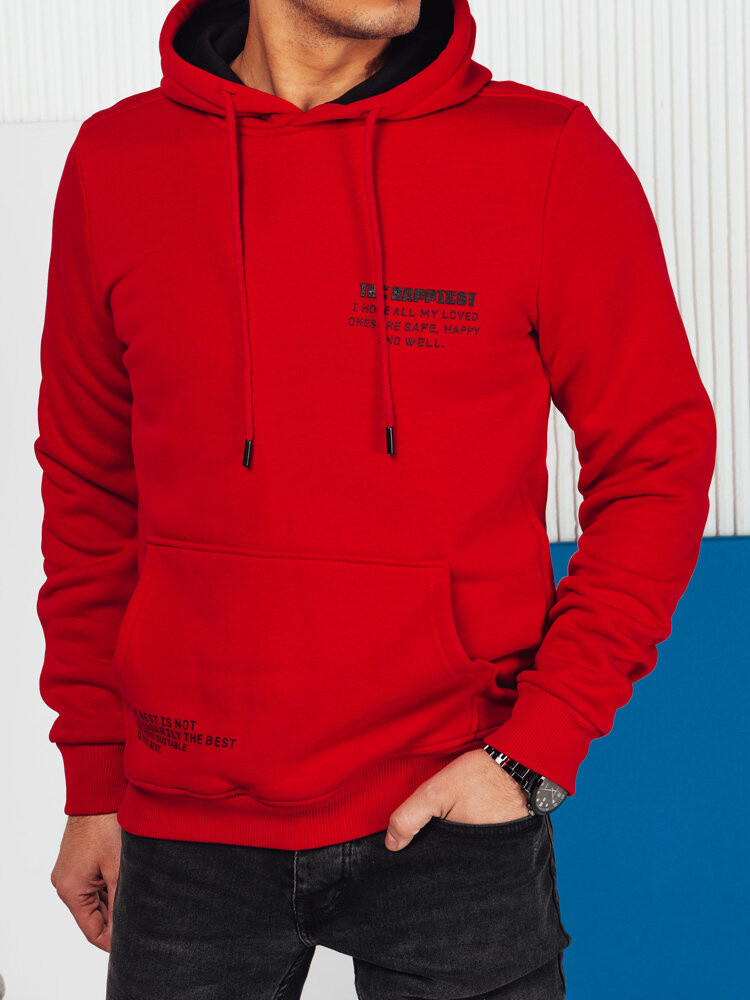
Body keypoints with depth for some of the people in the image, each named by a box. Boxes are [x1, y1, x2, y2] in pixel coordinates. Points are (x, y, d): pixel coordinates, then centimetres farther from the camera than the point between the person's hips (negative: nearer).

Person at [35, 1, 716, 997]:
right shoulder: (116, 162, 2)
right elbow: (91, 488, 9)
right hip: (187, 827, 2)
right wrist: (93, 781, 9)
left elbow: (657, 465, -2)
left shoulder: (548, 155, -6)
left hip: (454, 812, -2)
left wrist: (539, 748, -10)